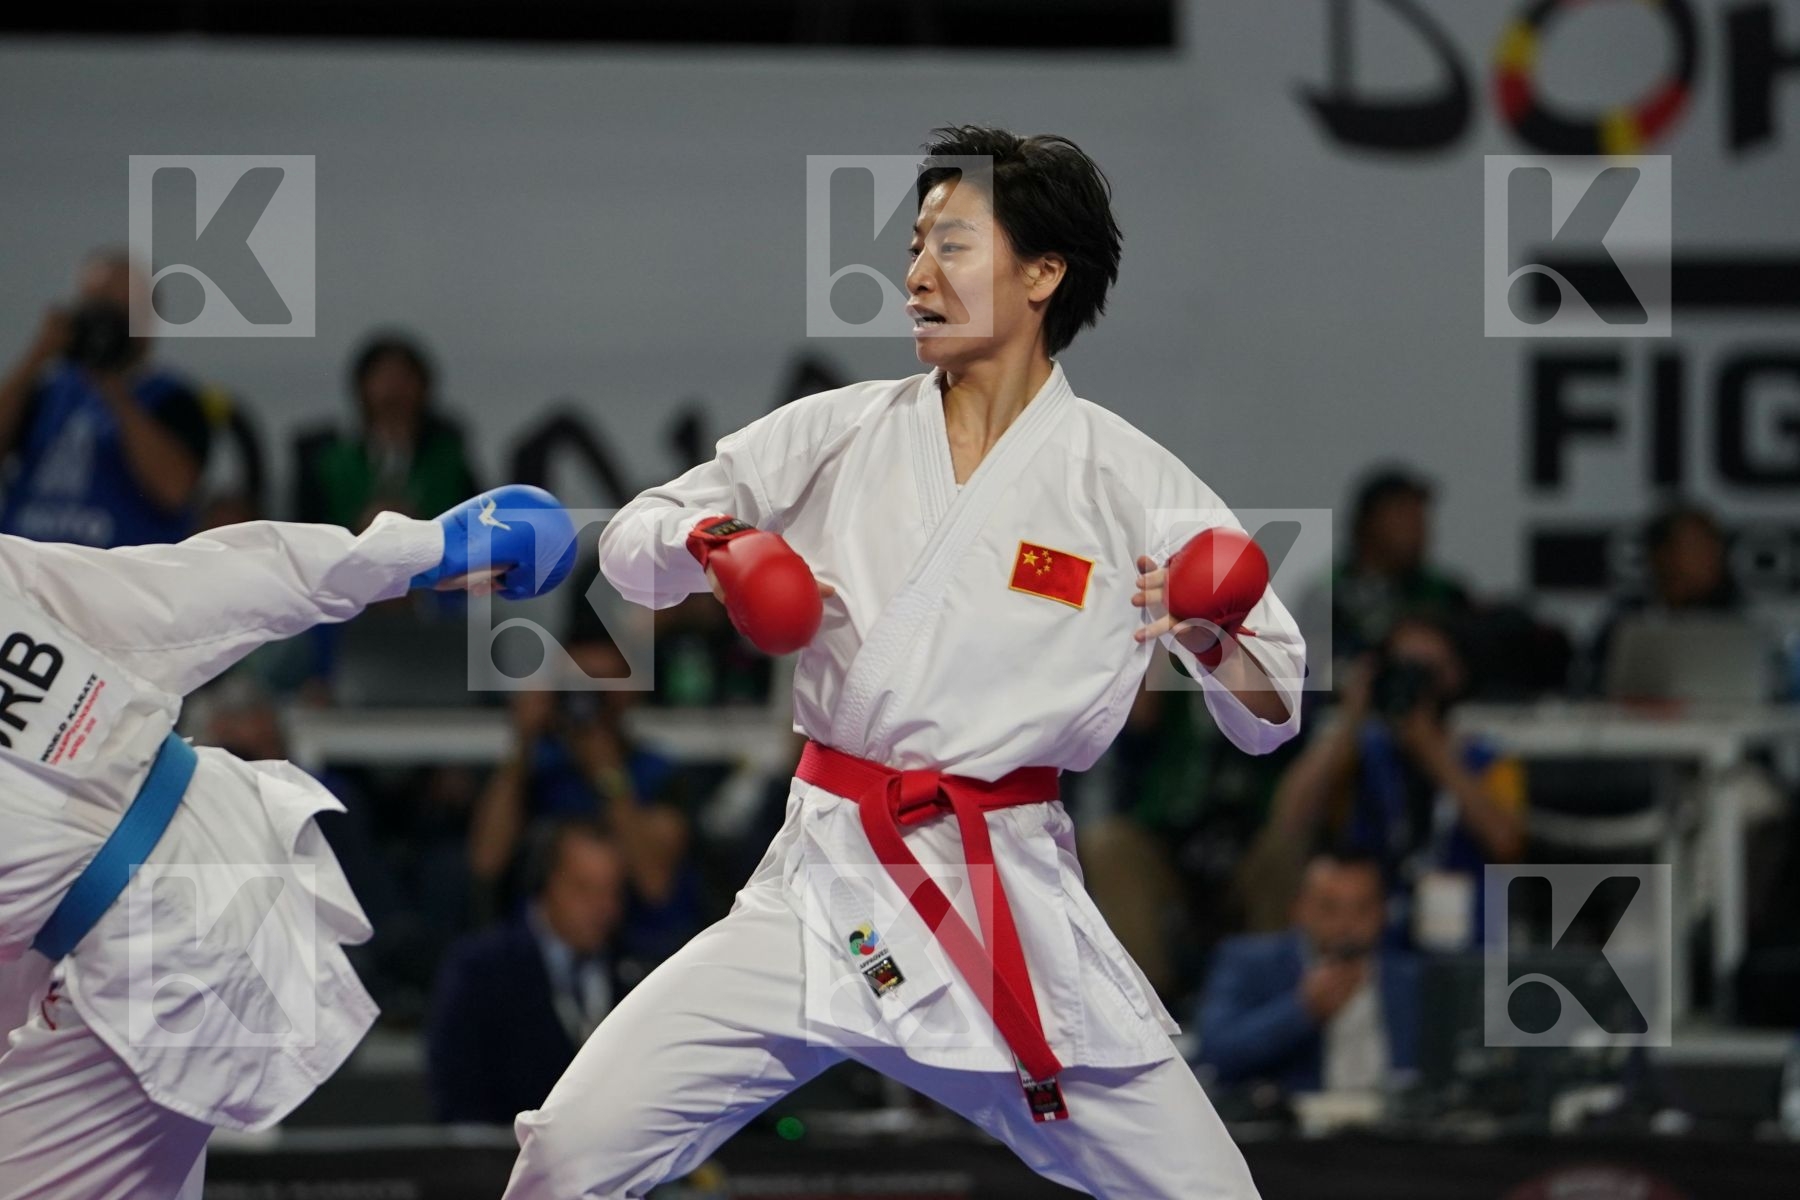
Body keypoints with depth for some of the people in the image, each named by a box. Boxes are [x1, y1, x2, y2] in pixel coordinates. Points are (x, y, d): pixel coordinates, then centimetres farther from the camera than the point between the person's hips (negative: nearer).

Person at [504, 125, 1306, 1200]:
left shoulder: (1134, 485, -1)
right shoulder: (833, 436, 5)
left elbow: (1273, 717, 2)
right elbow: (630, 543, 12)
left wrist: (1216, 643, -20)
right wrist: (702, 543, -10)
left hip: (1018, 909, -1)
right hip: (824, 895, 1)